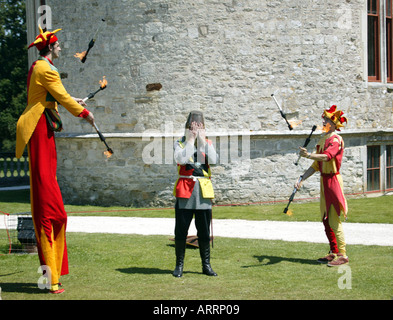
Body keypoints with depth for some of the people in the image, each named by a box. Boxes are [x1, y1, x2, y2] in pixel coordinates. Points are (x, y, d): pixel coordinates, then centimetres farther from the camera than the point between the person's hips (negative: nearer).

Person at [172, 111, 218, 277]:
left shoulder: (207, 144, 13)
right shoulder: (180, 143, 6)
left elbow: (213, 160, -8)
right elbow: (181, 159, -16)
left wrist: (203, 141, -5)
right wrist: (190, 140, -8)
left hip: (203, 190, 2)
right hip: (185, 189, -2)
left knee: (204, 231, 4)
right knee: (181, 230, -1)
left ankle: (206, 265, 14)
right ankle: (179, 265, 10)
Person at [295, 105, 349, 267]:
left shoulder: (336, 140, -12)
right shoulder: (322, 139, 15)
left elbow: (327, 156, -31)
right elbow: (316, 165, 17)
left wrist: (309, 155, -46)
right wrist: (301, 179, 9)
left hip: (333, 180, -9)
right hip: (324, 180, 9)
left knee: (334, 220, -8)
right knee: (326, 219, 12)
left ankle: (343, 255, -3)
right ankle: (334, 252, 21)